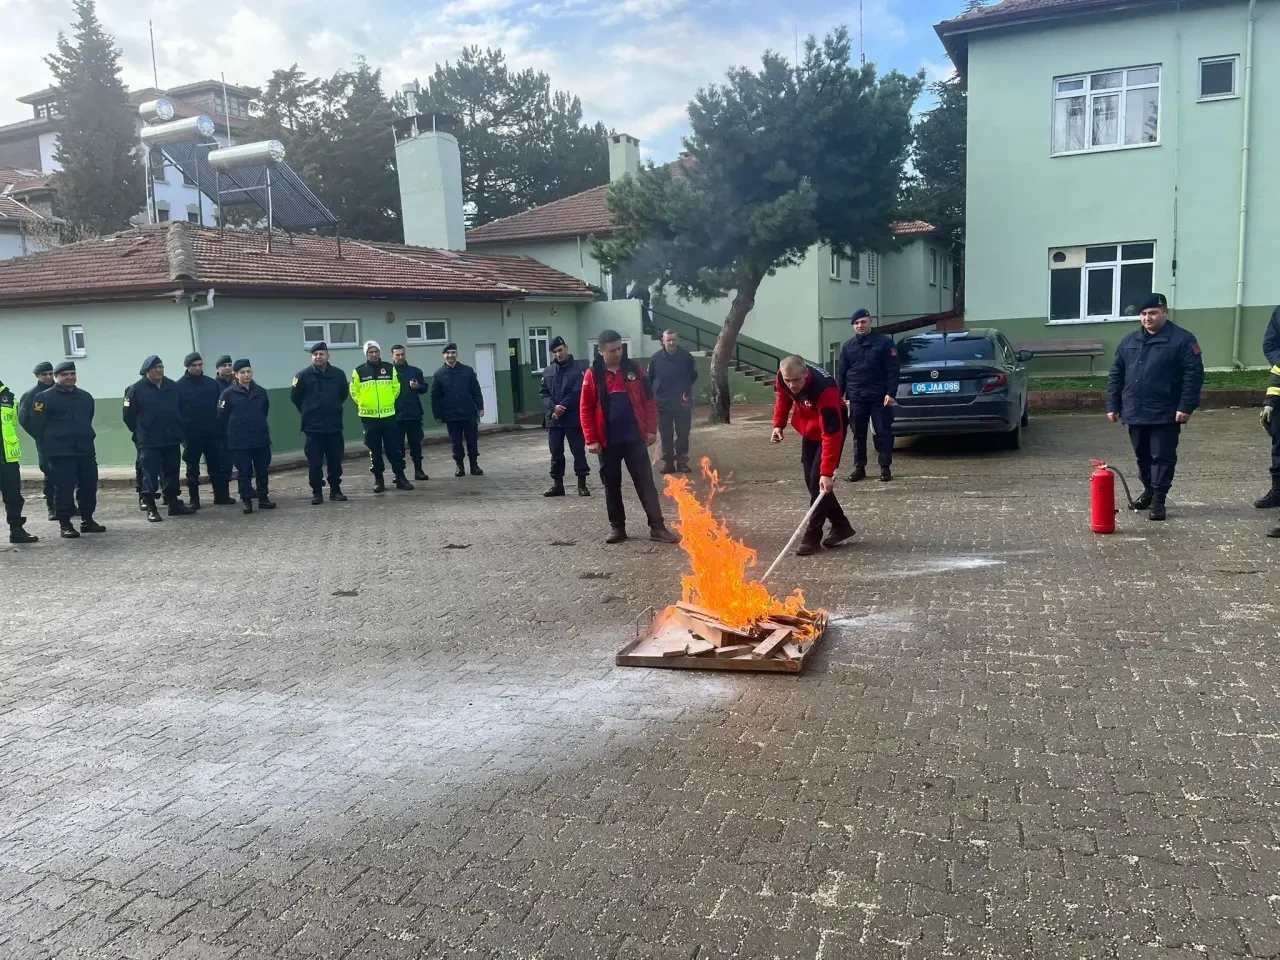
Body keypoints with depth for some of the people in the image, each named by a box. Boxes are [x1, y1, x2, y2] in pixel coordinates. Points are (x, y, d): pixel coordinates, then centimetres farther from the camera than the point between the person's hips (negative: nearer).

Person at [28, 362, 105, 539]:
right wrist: (51, 443, -1)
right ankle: (65, 524, 3)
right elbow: (38, 425, -4)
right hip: (61, 453, -5)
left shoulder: (85, 396, 13)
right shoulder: (44, 397, -5)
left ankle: (87, 520, 19)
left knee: (89, 486, 8)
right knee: (64, 488, -5)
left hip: (86, 450, 6)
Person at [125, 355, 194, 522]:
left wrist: (179, 430, 13)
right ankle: (151, 508, 5)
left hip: (172, 440, 4)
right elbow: (129, 415, -4)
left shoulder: (173, 386, 7)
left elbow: (181, 409, 15)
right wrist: (140, 432, 2)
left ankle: (174, 504, 21)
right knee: (150, 476, -2)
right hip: (149, 442, -4)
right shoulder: (138, 389, -6)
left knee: (171, 474, 11)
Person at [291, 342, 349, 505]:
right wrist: (308, 412, 11)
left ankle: (335, 490, 19)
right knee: (314, 462, 0)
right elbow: (294, 397, 5)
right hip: (313, 427, -2)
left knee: (335, 460, 7)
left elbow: (344, 394, 17)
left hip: (334, 425, 2)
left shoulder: (338, 374, 1)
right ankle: (317, 493, 9)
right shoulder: (303, 375, -5)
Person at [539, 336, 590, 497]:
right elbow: (543, 393, 6)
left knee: (578, 452, 0)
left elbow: (578, 392, -11)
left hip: (574, 418, -4)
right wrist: (553, 407, -12)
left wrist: (562, 407, -14)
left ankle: (582, 484, 7)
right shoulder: (548, 371, 12)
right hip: (553, 419, 4)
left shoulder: (579, 367, -3)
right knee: (556, 453, 10)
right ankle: (557, 484, 18)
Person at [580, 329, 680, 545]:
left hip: (635, 438, 0)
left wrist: (651, 429, -2)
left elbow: (649, 400, 5)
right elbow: (586, 409, -2)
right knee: (612, 486, 9)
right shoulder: (592, 375, -3)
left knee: (646, 483, 0)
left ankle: (657, 527, 2)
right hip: (608, 442, 0)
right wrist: (591, 440, -7)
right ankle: (617, 527, 21)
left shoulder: (634, 369, 2)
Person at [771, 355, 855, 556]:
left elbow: (831, 435, -40)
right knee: (810, 480, 7)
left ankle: (812, 537, -6)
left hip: (832, 427, -7)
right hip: (809, 429, 7)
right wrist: (778, 424, -3)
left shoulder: (824, 390, -40)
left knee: (818, 481, -14)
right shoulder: (784, 378, -22)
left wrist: (827, 472, -42)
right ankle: (841, 526, 20)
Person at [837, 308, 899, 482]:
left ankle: (885, 467, 9)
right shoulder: (848, 346, 11)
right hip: (856, 398, 3)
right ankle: (859, 468, 15)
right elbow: (841, 373, 12)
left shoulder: (885, 342, 0)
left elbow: (892, 370, -4)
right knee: (858, 434, 7)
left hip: (879, 397, -3)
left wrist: (891, 393, -12)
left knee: (883, 433, 1)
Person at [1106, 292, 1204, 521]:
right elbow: (1116, 376, 13)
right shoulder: (1129, 341, 10)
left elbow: (1194, 375, -10)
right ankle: (1148, 490, 32)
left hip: (1165, 415, -5)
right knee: (1142, 457, 16)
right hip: (1135, 414, 5)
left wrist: (1186, 407, -16)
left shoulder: (1182, 339, -6)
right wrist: (1113, 405, 7)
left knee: (1162, 457, 0)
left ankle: (1158, 500, 6)